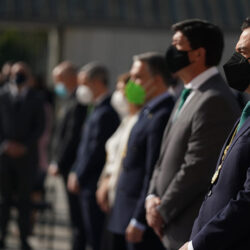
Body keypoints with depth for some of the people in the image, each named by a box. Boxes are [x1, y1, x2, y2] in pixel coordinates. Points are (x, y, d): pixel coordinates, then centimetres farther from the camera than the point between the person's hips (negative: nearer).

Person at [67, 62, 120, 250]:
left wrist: (79, 178, -10)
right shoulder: (100, 109, 13)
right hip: (90, 185, 10)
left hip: (94, 185, -10)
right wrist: (76, 173, 15)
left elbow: (96, 151, -19)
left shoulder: (104, 113, -18)